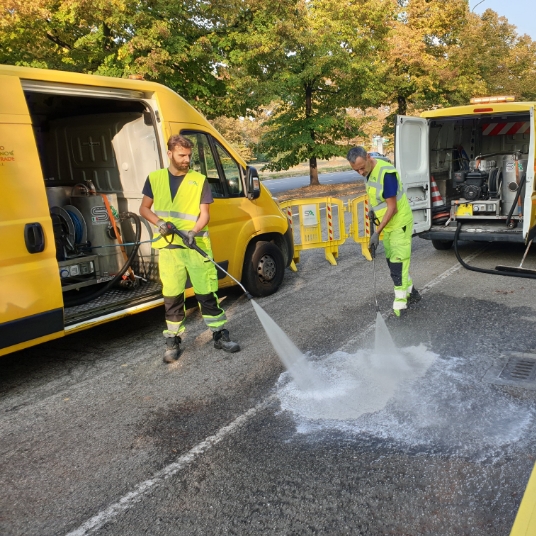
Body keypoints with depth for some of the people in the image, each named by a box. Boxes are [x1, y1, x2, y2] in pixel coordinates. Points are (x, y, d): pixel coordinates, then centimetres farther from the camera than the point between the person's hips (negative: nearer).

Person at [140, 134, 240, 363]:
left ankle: (220, 335, 16)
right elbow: (144, 208, 12)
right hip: (169, 247, 1)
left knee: (207, 293, 2)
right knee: (172, 297, 7)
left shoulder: (199, 180, 3)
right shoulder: (154, 178, 8)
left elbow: (204, 213, -1)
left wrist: (194, 232, -21)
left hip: (197, 246, -1)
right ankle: (173, 341, 20)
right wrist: (159, 222, -8)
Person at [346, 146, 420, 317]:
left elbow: (392, 208, -26)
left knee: (398, 263, -6)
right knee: (392, 262, 16)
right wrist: (373, 209, -1)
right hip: (387, 224, 9)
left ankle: (400, 302, 3)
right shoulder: (368, 172, -1)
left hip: (399, 223, -9)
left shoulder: (386, 173, -28)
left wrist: (377, 232, -26)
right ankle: (411, 292, 31)